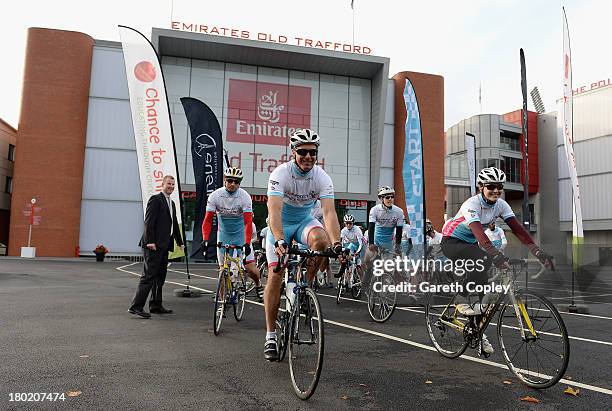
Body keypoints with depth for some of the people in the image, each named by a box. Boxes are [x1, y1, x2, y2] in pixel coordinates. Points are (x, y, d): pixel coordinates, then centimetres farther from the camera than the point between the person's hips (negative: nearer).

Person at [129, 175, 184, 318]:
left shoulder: (172, 203, 21)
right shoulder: (155, 199, -5)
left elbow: (174, 224, 26)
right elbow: (148, 221, -14)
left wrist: (180, 242, 24)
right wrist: (150, 241, -20)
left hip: (164, 246, 9)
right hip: (153, 245, -9)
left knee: (160, 276, 12)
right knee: (149, 275, -11)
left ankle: (156, 305, 20)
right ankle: (136, 306, -8)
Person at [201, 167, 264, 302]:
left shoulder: (244, 196, -17)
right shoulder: (215, 196, -13)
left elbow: (248, 222, -22)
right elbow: (208, 220, -13)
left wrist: (247, 243, -32)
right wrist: (205, 240, -25)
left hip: (241, 235, -1)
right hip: (224, 235, 1)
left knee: (250, 268, -6)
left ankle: (258, 285, 27)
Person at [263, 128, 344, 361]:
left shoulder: (322, 177, -19)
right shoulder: (280, 174, -26)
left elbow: (329, 212, -30)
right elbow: (274, 210, -39)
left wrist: (337, 244, -46)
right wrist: (279, 241, -55)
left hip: (305, 221, 2)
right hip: (281, 224, -2)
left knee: (322, 240, -33)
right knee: (275, 276, -8)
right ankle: (270, 335, 6)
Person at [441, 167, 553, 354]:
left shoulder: (501, 204, -8)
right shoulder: (472, 204, -28)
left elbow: (517, 228, -17)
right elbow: (479, 233, -43)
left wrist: (537, 250, -29)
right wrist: (496, 255, -56)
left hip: (469, 244, 7)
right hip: (451, 242, -7)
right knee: (481, 258, -34)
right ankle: (463, 302, -20)